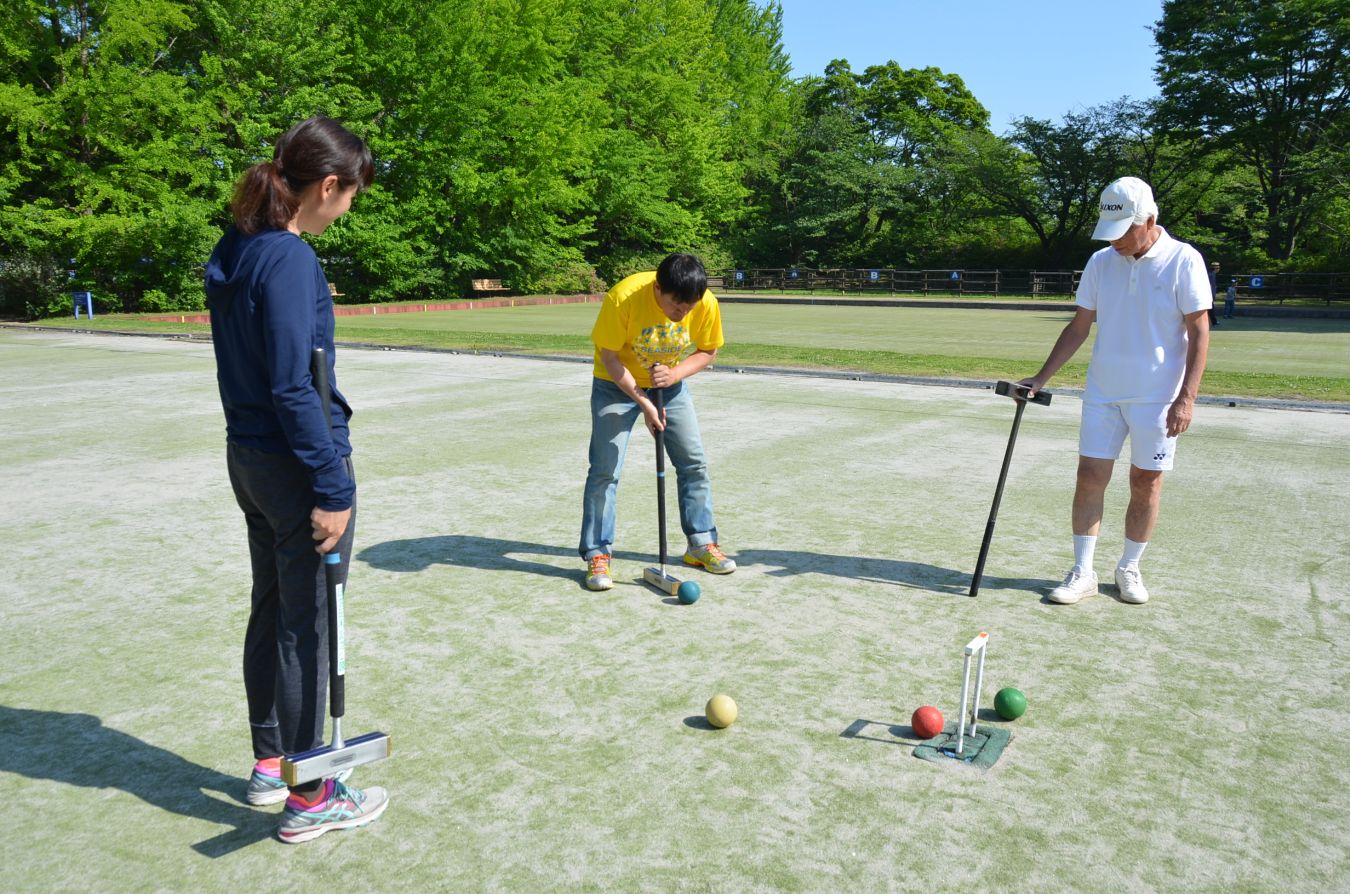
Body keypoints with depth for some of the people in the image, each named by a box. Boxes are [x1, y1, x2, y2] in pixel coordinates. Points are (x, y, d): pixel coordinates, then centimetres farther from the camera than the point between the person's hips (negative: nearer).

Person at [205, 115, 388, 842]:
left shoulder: (232, 251, 9)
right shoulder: (288, 259, -19)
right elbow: (292, 386, -22)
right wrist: (331, 488, -18)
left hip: (248, 456, 9)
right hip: (298, 465, -9)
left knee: (271, 611, 19)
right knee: (305, 626, 2)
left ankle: (269, 765, 35)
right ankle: (308, 798, 17)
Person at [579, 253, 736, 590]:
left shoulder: (706, 304, -22)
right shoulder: (623, 297, -31)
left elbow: (707, 351, -6)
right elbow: (609, 356, -21)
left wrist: (675, 374, -25)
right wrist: (643, 402, -26)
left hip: (671, 385, 3)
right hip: (617, 383, -3)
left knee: (695, 462, 3)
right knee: (605, 470, -7)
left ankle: (701, 544, 16)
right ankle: (597, 554, 2)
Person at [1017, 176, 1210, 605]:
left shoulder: (1184, 261, -7)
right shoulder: (1100, 262, 4)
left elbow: (1199, 333, -8)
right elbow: (1078, 328, 9)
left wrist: (1186, 398, -14)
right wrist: (1041, 378, 4)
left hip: (1157, 398, -3)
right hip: (1102, 393, 3)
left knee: (1146, 483, 5)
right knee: (1090, 477, -1)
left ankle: (1129, 569, 21)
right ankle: (1082, 573, 8)